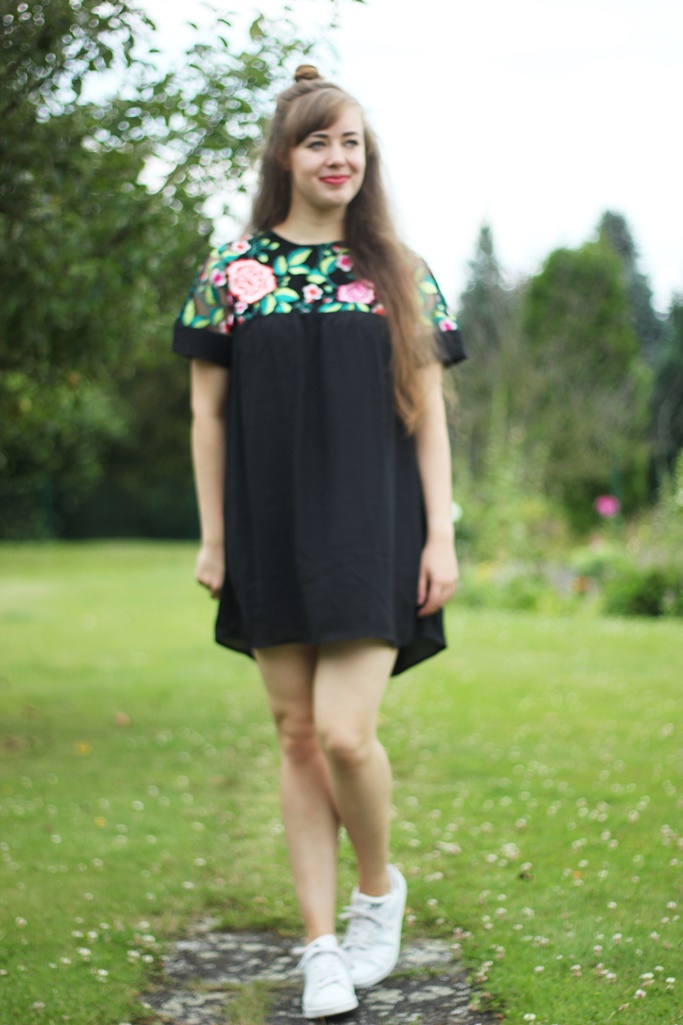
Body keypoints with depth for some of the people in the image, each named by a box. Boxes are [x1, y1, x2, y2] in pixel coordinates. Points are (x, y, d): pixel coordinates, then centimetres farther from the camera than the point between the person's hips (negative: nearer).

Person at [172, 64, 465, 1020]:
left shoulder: (402, 276, 6)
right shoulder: (232, 270, 5)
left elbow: (428, 415, 5)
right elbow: (208, 412, 7)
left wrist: (440, 535, -2)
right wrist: (213, 538, 3)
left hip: (371, 529, -1)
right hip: (272, 535, 1)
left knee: (345, 730, -13)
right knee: (297, 736, 5)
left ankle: (379, 885, 17)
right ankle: (321, 944, 16)